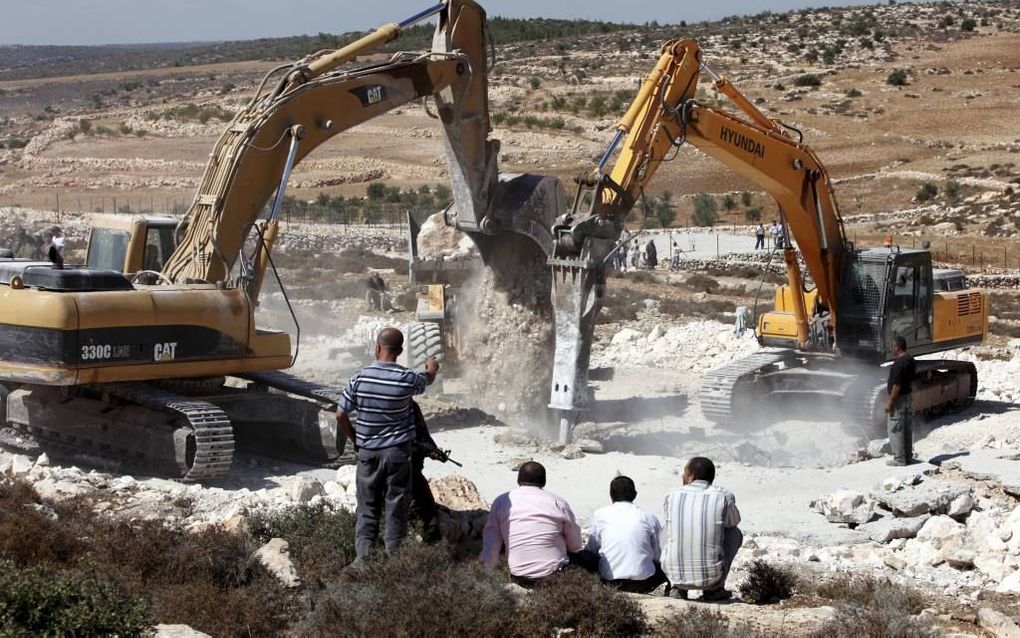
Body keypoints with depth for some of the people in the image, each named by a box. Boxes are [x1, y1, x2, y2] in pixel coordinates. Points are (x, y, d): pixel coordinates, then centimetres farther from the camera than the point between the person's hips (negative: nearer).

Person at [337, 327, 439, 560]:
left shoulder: (360, 377, -9)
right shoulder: (406, 378, -11)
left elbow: (341, 416, -4)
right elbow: (427, 380, 14)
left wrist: (355, 440, 12)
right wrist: (432, 369, 38)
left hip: (368, 452, 2)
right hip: (398, 452, -1)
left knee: (367, 506, 10)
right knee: (396, 506, 8)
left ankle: (363, 557, 10)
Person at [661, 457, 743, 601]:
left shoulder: (672, 496, 1)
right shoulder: (724, 497, -2)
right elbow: (734, 521, 20)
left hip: (674, 573, 2)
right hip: (711, 576, -2)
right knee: (734, 532, 23)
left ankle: (678, 587, 19)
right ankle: (714, 589, 15)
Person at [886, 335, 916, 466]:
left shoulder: (899, 363, -23)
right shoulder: (911, 360, 7)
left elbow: (897, 385, -24)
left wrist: (890, 402, -20)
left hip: (898, 398, -10)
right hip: (907, 396, 10)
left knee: (895, 429, -3)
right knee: (906, 428, 16)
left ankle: (899, 458, -1)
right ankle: (908, 455, 23)